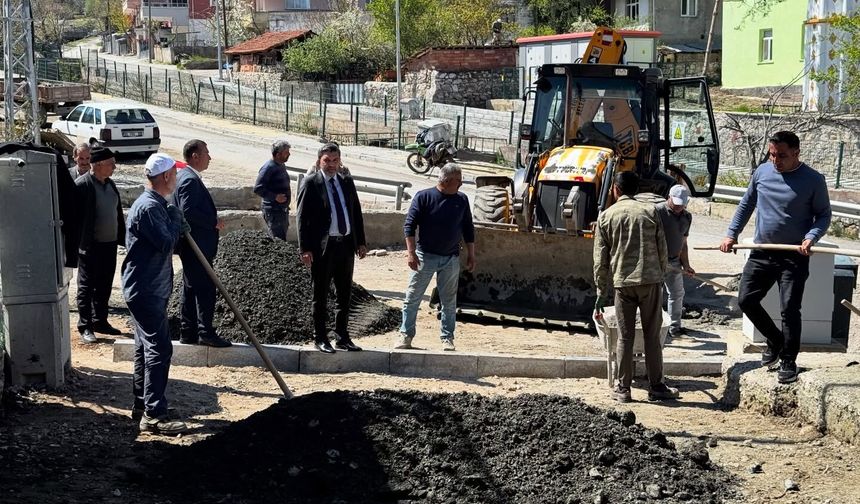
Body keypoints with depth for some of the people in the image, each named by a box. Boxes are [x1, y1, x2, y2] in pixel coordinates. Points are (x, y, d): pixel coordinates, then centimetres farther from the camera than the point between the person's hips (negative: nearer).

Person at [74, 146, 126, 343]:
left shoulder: (110, 184, 10)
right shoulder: (82, 185, -14)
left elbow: (118, 213, 17)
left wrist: (122, 238, 15)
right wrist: (81, 243, -18)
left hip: (109, 244, 7)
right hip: (90, 246, -7)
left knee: (104, 286, 14)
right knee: (86, 286, 1)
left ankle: (100, 321, 26)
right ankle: (85, 326, 7)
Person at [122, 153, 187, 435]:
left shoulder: (156, 205, 15)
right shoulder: (149, 207, -19)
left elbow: (165, 240, 22)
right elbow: (166, 243, -23)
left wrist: (177, 226, 5)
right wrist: (176, 220, -7)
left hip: (145, 289, 11)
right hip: (146, 290, -11)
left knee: (147, 347, 17)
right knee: (159, 349, -12)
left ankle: (142, 406, 27)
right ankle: (153, 416, -11)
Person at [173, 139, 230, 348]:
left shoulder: (183, 176, 16)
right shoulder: (190, 179, -17)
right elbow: (188, 211, -27)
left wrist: (213, 220, 15)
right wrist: (214, 222, -18)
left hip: (191, 246, 11)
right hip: (197, 244, -11)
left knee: (191, 288, 13)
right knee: (205, 287, -7)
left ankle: (188, 332, 19)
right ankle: (205, 332, -4)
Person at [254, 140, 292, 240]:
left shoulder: (282, 166, 13)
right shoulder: (269, 167, -15)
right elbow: (257, 188, -19)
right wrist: (274, 197, -24)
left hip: (283, 209, 9)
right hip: (273, 210, -9)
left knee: (282, 239, 13)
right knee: (278, 240, -12)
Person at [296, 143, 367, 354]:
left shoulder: (347, 183, 11)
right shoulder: (311, 184, -5)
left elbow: (357, 213, 14)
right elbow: (302, 217, -8)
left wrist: (361, 242, 8)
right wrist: (305, 248, -14)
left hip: (346, 244, 5)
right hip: (322, 247, -5)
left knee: (344, 294, 12)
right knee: (320, 295, 5)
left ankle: (342, 338, 22)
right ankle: (320, 338, 15)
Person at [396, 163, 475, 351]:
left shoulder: (461, 200, 4)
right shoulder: (423, 197, -8)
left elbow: (468, 229, 12)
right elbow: (409, 225, -8)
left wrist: (471, 255, 10)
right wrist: (411, 253, -14)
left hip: (451, 259, 3)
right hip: (425, 256, -3)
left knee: (449, 301, 8)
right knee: (412, 298, 1)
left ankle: (447, 338, 17)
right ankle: (406, 335, 10)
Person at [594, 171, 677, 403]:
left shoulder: (606, 216, 4)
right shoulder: (650, 211, 4)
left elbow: (601, 259, 3)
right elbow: (662, 249, 3)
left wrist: (600, 294, 8)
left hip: (623, 282, 0)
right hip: (650, 279, 0)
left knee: (625, 337, 6)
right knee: (652, 335, 7)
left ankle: (623, 389, 9)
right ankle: (656, 387, 12)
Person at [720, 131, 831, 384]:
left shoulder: (813, 180, -8)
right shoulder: (762, 172, 2)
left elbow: (824, 215, 0)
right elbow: (746, 205, 14)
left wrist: (811, 238, -18)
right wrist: (731, 234, 8)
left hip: (794, 257, -4)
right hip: (761, 253, 4)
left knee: (789, 309, -4)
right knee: (746, 300, 4)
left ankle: (788, 361, 14)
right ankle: (775, 340, 28)